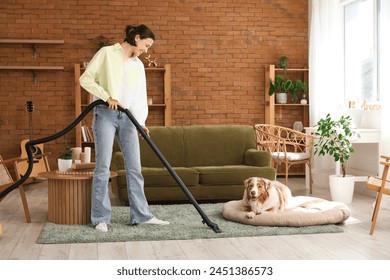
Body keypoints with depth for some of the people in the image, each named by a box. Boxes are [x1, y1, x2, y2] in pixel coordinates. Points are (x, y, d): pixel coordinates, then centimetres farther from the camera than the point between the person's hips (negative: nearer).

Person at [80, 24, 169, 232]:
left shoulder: (138, 65, 14)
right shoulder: (107, 53, -1)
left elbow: (141, 96, 11)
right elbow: (86, 79, -6)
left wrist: (141, 121, -3)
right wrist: (107, 97, -15)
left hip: (128, 118, 5)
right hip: (105, 115, -5)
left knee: (134, 167, 5)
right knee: (103, 167, -4)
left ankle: (141, 215, 13)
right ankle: (100, 218, 5)